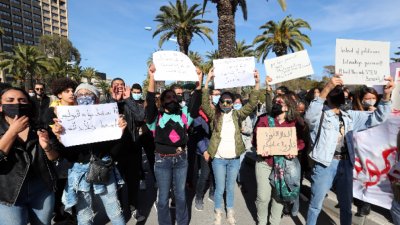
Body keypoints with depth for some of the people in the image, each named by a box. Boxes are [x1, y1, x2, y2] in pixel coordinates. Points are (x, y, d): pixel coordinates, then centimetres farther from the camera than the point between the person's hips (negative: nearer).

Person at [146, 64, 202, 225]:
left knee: (181, 194, 19)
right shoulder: (156, 115, -5)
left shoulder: (184, 114, 3)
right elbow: (150, 102, -22)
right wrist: (152, 78, -31)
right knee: (163, 197, 12)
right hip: (162, 160, -2)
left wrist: (199, 80, -18)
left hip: (181, 159, 3)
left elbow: (195, 102, -8)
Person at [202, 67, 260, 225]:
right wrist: (207, 82, -29)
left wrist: (257, 84, -22)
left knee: (231, 188, 17)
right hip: (218, 159, -2)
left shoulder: (237, 115, 1)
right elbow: (205, 104, -18)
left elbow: (252, 104, -10)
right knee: (220, 188, 10)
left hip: (234, 159, 2)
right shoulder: (215, 115, -3)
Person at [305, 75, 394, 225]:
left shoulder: (350, 116, 14)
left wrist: (386, 95, -9)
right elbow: (309, 116, -27)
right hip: (325, 164, -5)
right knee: (316, 205, 8)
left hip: (346, 165, 6)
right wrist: (327, 88, -34)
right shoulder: (321, 115, -4)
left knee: (346, 205, 22)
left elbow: (377, 117, 9)